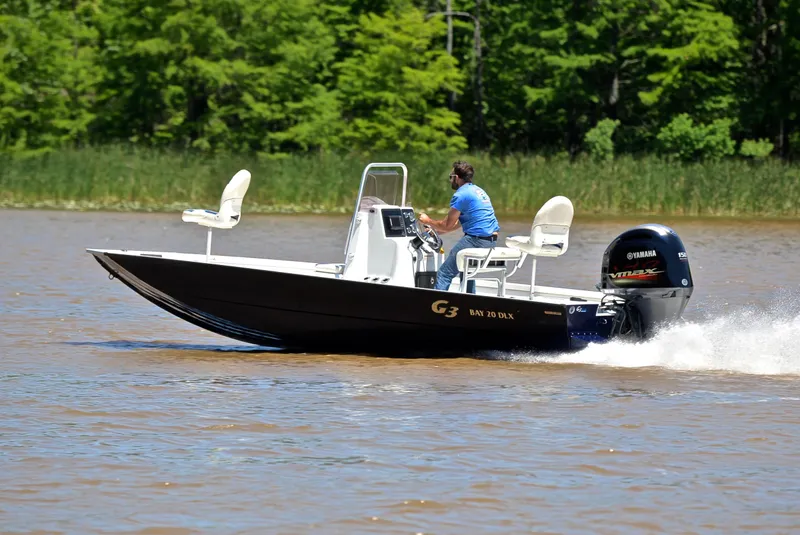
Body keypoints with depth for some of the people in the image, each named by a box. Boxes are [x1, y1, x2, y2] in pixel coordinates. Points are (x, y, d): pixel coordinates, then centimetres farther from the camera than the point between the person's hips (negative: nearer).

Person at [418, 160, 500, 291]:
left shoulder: (461, 195, -10)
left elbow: (447, 225, -6)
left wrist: (428, 221, 10)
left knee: (444, 274, -5)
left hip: (476, 240, -10)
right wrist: (436, 230, 27)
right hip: (492, 241, 10)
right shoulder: (478, 191, 20)